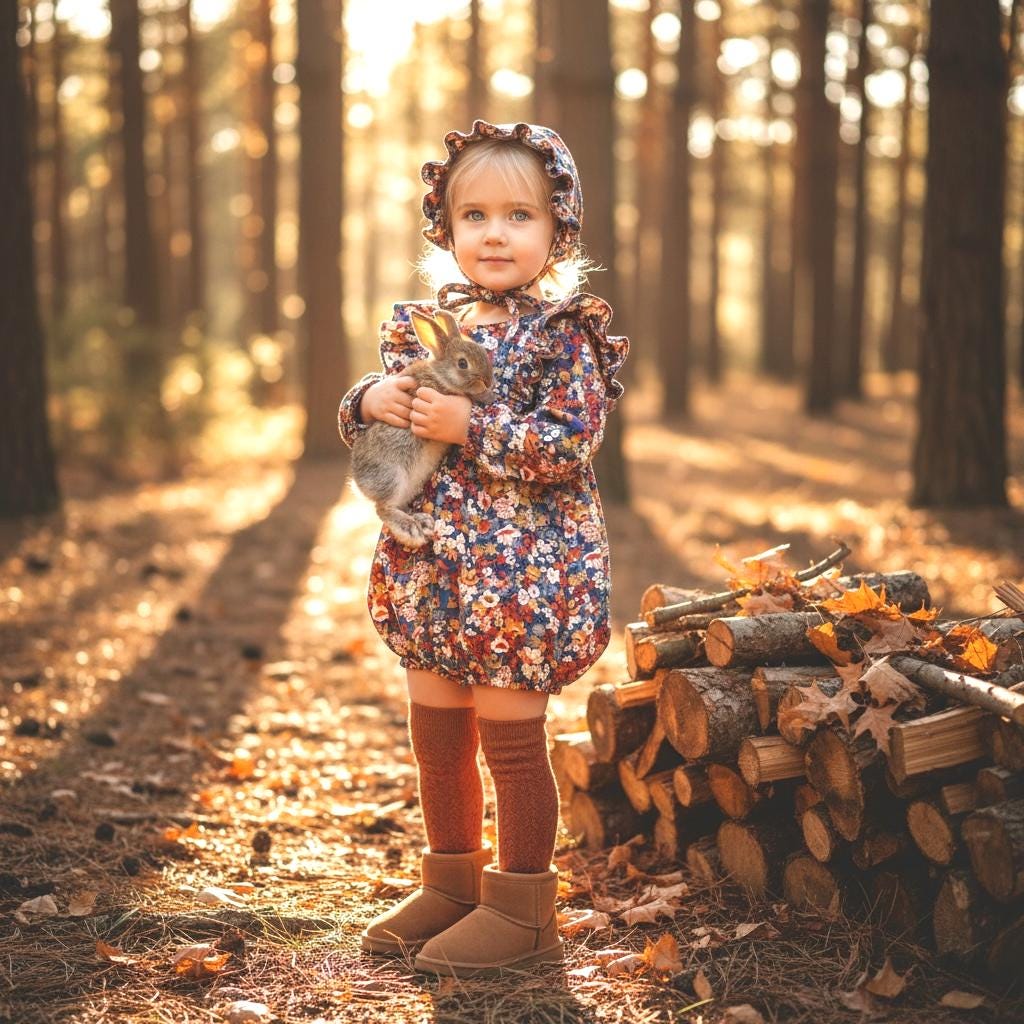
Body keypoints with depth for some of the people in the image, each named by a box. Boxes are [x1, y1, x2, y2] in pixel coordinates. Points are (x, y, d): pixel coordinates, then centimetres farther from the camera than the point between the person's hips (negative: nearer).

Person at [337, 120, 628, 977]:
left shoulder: (560, 334, -10)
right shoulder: (425, 323, 8)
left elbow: (570, 442, -20)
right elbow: (363, 420, 12)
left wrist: (470, 427, -24)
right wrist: (371, 400, -11)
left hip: (520, 574, -6)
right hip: (430, 568, 7)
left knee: (511, 740, 3)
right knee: (436, 736, 16)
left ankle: (523, 910, 18)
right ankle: (450, 885, 33)